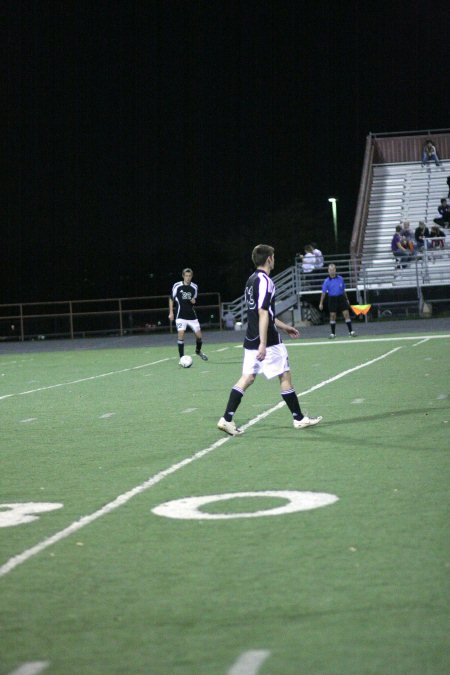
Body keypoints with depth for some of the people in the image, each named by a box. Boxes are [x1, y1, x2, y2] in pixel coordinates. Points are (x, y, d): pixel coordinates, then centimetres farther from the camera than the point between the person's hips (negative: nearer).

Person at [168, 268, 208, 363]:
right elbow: (171, 299, 5)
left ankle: (198, 351, 35)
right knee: (181, 334, -18)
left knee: (199, 335, 4)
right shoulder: (177, 286, -5)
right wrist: (171, 313, -1)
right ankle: (181, 358, -10)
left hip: (191, 315, 3)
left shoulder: (194, 287, 3)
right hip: (180, 316, -3)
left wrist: (193, 301, -7)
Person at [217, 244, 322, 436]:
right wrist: (263, 344, -25)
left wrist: (284, 326, 31)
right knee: (285, 376, 4)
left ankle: (227, 419, -4)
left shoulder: (251, 280, 14)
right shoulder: (265, 281, -15)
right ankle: (299, 418, 13)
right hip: (268, 341, -9)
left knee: (247, 377, 5)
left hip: (251, 341, 9)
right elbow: (263, 313, -22)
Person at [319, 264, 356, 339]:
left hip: (341, 298, 1)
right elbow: (324, 292, -2)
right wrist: (321, 303, -5)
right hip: (332, 299, -1)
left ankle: (351, 331, -3)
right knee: (332, 316, 1)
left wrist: (347, 299, 15)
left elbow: (344, 290, 12)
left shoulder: (340, 278, 3)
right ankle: (333, 333, 10)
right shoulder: (327, 281, -3)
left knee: (346, 314, -5)